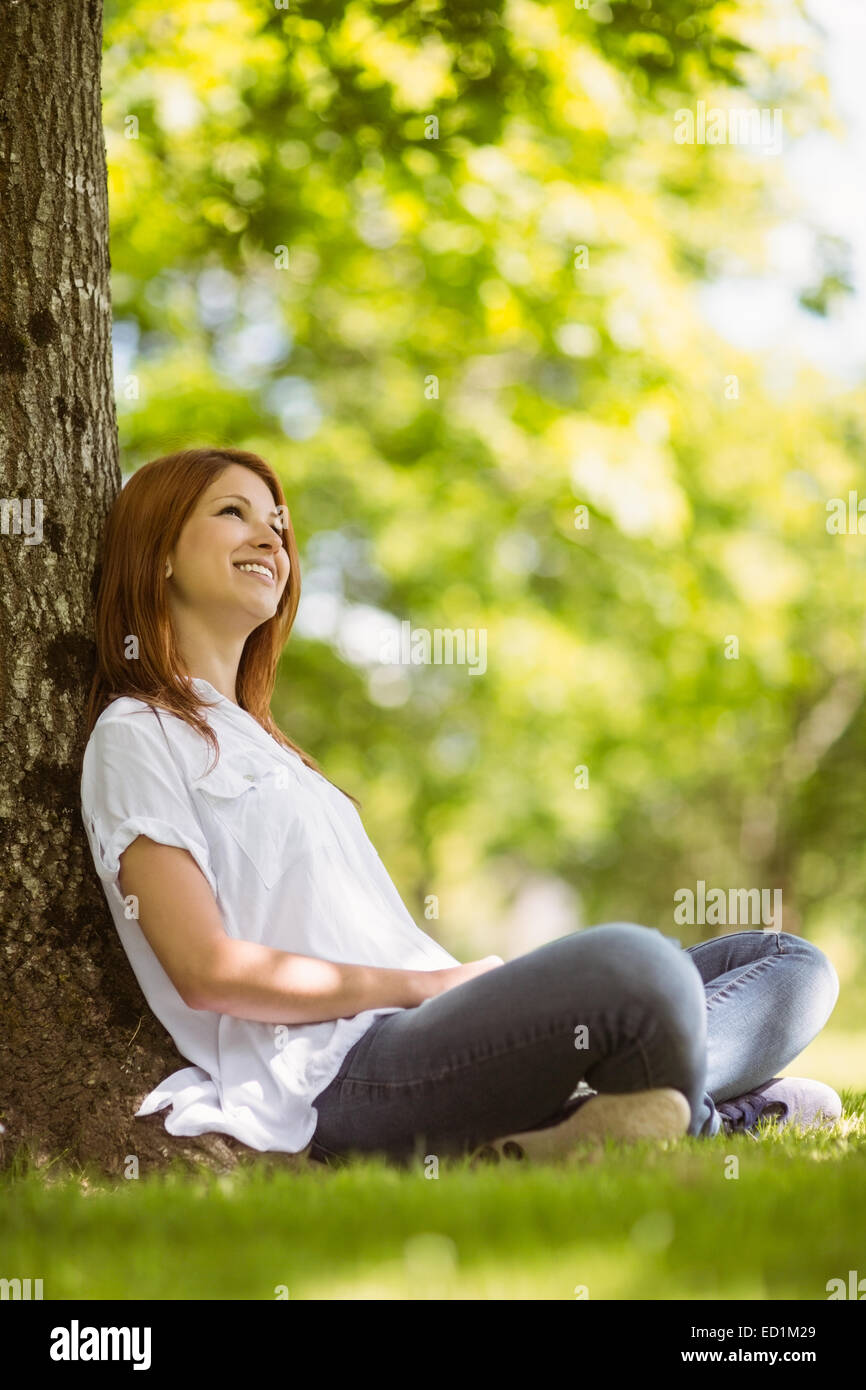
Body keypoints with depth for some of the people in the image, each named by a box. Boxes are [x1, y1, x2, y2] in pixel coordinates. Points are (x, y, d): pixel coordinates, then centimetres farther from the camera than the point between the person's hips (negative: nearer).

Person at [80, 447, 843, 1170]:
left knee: (792, 964, -1)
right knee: (633, 962, -37)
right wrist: (430, 983, -9)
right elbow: (208, 969, -10)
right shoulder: (136, 735, 3)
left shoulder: (252, 737, 31)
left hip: (420, 1036, 10)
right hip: (339, 1078, -10)